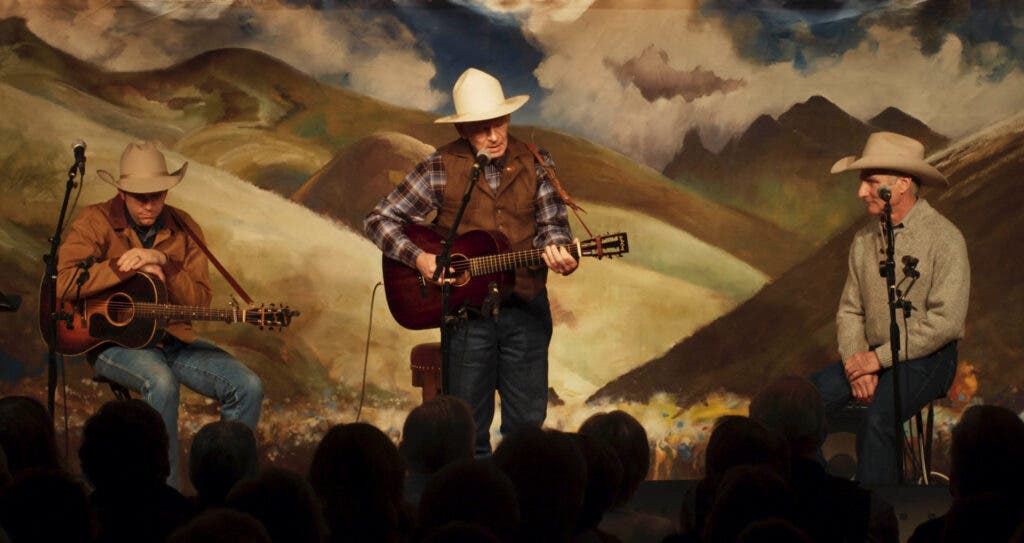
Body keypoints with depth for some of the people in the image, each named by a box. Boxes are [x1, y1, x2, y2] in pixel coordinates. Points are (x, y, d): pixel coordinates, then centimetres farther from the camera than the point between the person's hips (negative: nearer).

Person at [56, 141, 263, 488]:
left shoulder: (183, 228, 6)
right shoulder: (96, 222, -5)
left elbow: (200, 300, -1)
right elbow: (62, 283, -20)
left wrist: (161, 262, -17)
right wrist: (128, 268, -21)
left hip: (172, 338, 5)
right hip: (113, 339, -5)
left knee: (247, 387, -14)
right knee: (161, 383, -37)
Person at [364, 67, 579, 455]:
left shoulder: (535, 163, 2)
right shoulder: (441, 168, -6)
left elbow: (552, 223, 4)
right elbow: (379, 220, -3)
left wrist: (556, 249, -19)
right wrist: (419, 258, -17)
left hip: (526, 307, 2)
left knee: (528, 422, 6)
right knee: (468, 427, 4)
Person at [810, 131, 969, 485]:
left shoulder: (944, 239, -10)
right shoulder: (864, 239, 10)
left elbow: (945, 321, -17)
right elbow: (849, 310, 12)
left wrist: (879, 358, -17)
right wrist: (857, 365, -8)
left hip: (926, 359, -6)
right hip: (873, 358, 6)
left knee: (877, 420, -33)